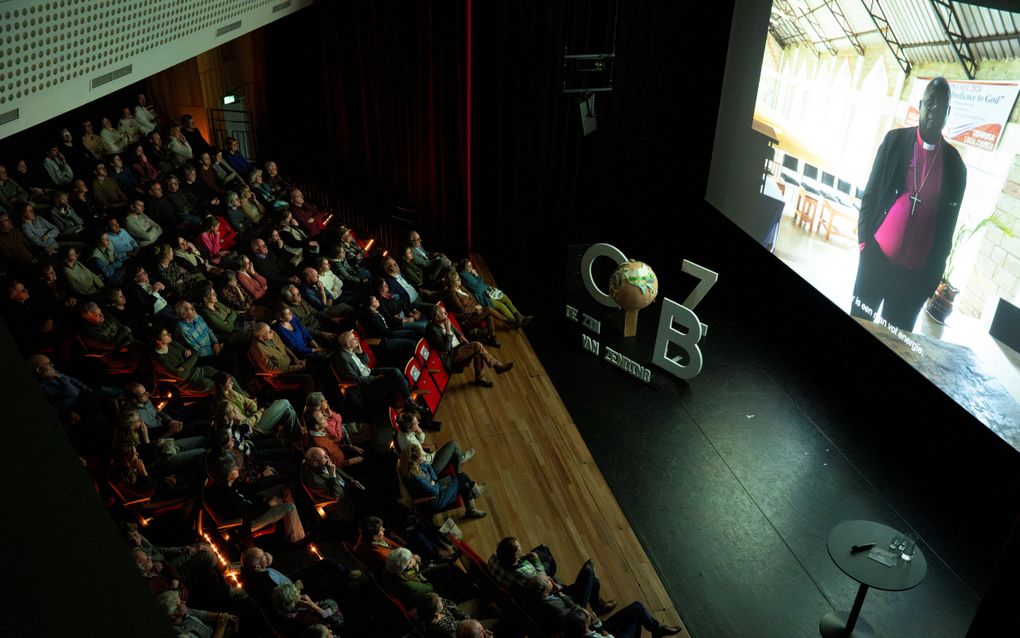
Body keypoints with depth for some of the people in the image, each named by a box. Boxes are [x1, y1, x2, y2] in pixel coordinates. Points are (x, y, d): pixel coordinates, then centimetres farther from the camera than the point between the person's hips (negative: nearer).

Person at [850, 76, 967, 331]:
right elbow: (870, 193, 6)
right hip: (877, 257, 0)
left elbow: (947, 225, 6)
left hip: (915, 272, 0)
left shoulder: (955, 165, 3)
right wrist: (865, 240, -2)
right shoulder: (895, 140, 3)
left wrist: (933, 273, 3)